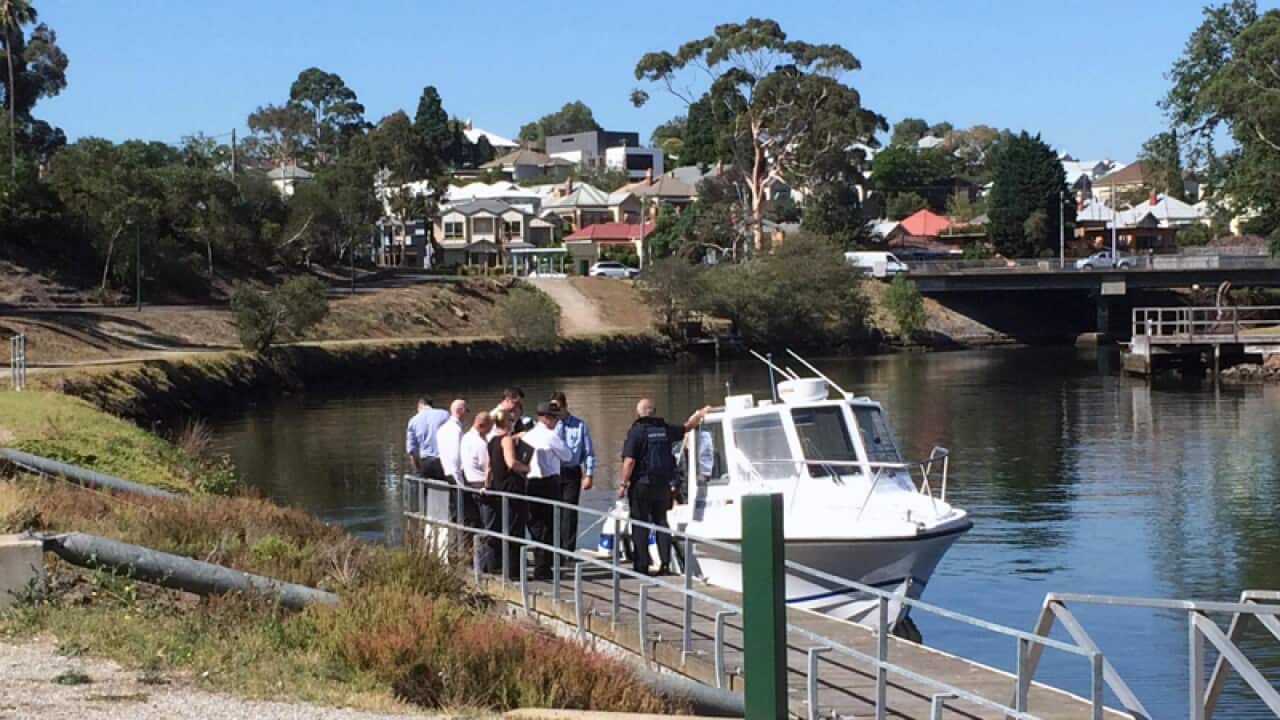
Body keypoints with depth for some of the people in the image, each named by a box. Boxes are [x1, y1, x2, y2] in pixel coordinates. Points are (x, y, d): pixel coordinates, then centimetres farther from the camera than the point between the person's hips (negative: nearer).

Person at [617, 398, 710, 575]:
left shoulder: (635, 431, -9)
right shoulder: (665, 429, 5)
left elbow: (629, 461, -17)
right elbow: (687, 426, 24)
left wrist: (623, 484, -9)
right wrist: (701, 413, 41)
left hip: (642, 485, -4)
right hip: (663, 484, 4)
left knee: (640, 525, 2)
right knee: (661, 522, 14)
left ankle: (641, 566, 0)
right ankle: (665, 564, 9)